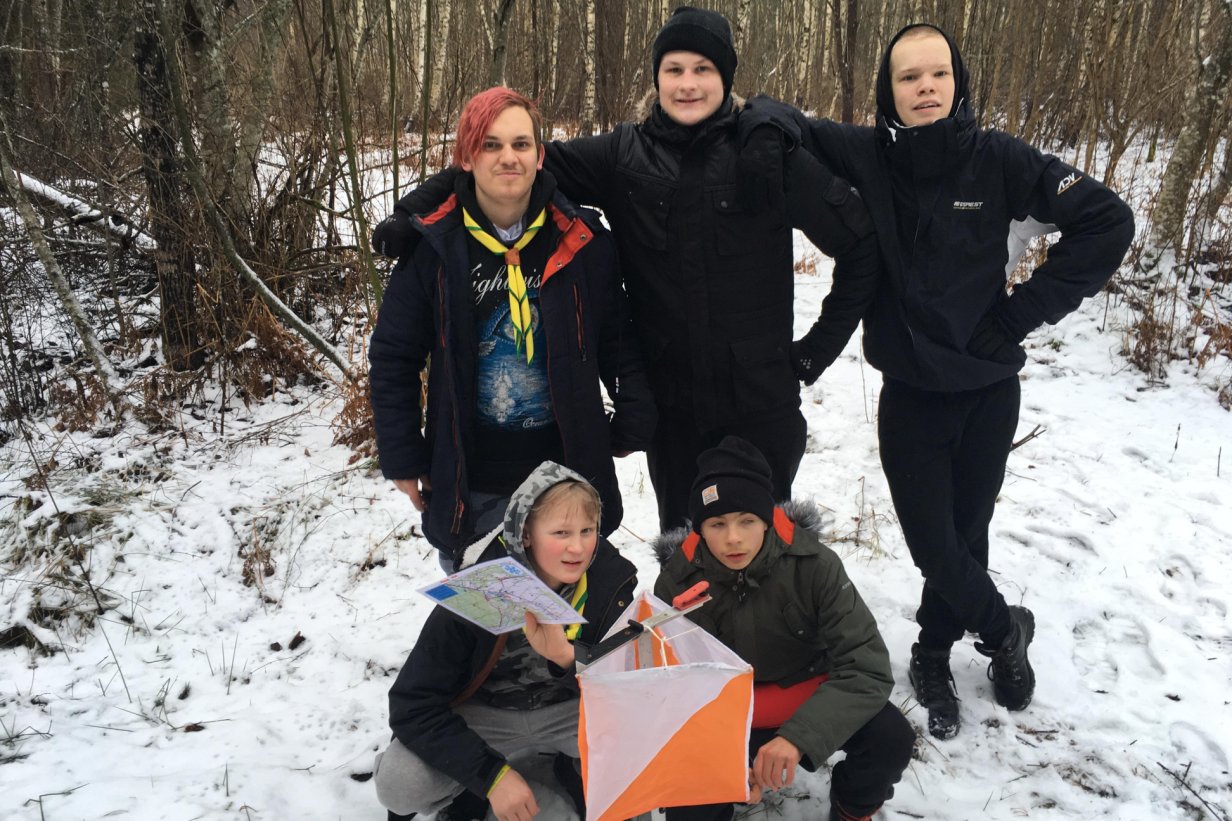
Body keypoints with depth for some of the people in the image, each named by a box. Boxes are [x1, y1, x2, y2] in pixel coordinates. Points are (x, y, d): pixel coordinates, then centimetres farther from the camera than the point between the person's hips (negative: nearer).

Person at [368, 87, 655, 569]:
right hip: (470, 481, 0)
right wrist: (403, 459, -1)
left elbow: (619, 340, 6)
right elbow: (393, 357, -1)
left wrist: (633, 425, 2)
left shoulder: (581, 241, -4)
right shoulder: (433, 248, -6)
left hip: (566, 471, 1)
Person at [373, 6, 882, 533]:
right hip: (670, 404, 2)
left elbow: (861, 242, -1)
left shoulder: (770, 155, -4)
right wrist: (412, 212, -13)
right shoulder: (623, 155, 1)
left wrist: (818, 348, -2)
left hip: (762, 401, -1)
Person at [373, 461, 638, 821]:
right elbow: (413, 706, -20)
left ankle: (580, 769, 9)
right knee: (397, 784, -27)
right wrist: (492, 774, -29)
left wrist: (567, 657, -38)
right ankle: (471, 786, 9)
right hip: (485, 716, -1)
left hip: (570, 711, 2)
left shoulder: (610, 578, -18)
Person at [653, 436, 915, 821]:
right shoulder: (678, 581, -18)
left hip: (811, 699, 0)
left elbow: (866, 669, -26)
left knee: (891, 739, -27)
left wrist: (798, 736, -40)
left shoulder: (813, 564, -22)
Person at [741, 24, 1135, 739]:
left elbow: (1108, 222, -8)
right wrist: (769, 120, -23)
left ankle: (934, 654, 38)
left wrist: (1021, 311, -11)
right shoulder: (866, 155, -7)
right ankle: (1007, 628, 36)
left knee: (966, 534, 13)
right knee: (934, 543, 5)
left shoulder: (997, 158, -9)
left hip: (990, 390, 0)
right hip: (911, 393, 0)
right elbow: (778, 123, 2)